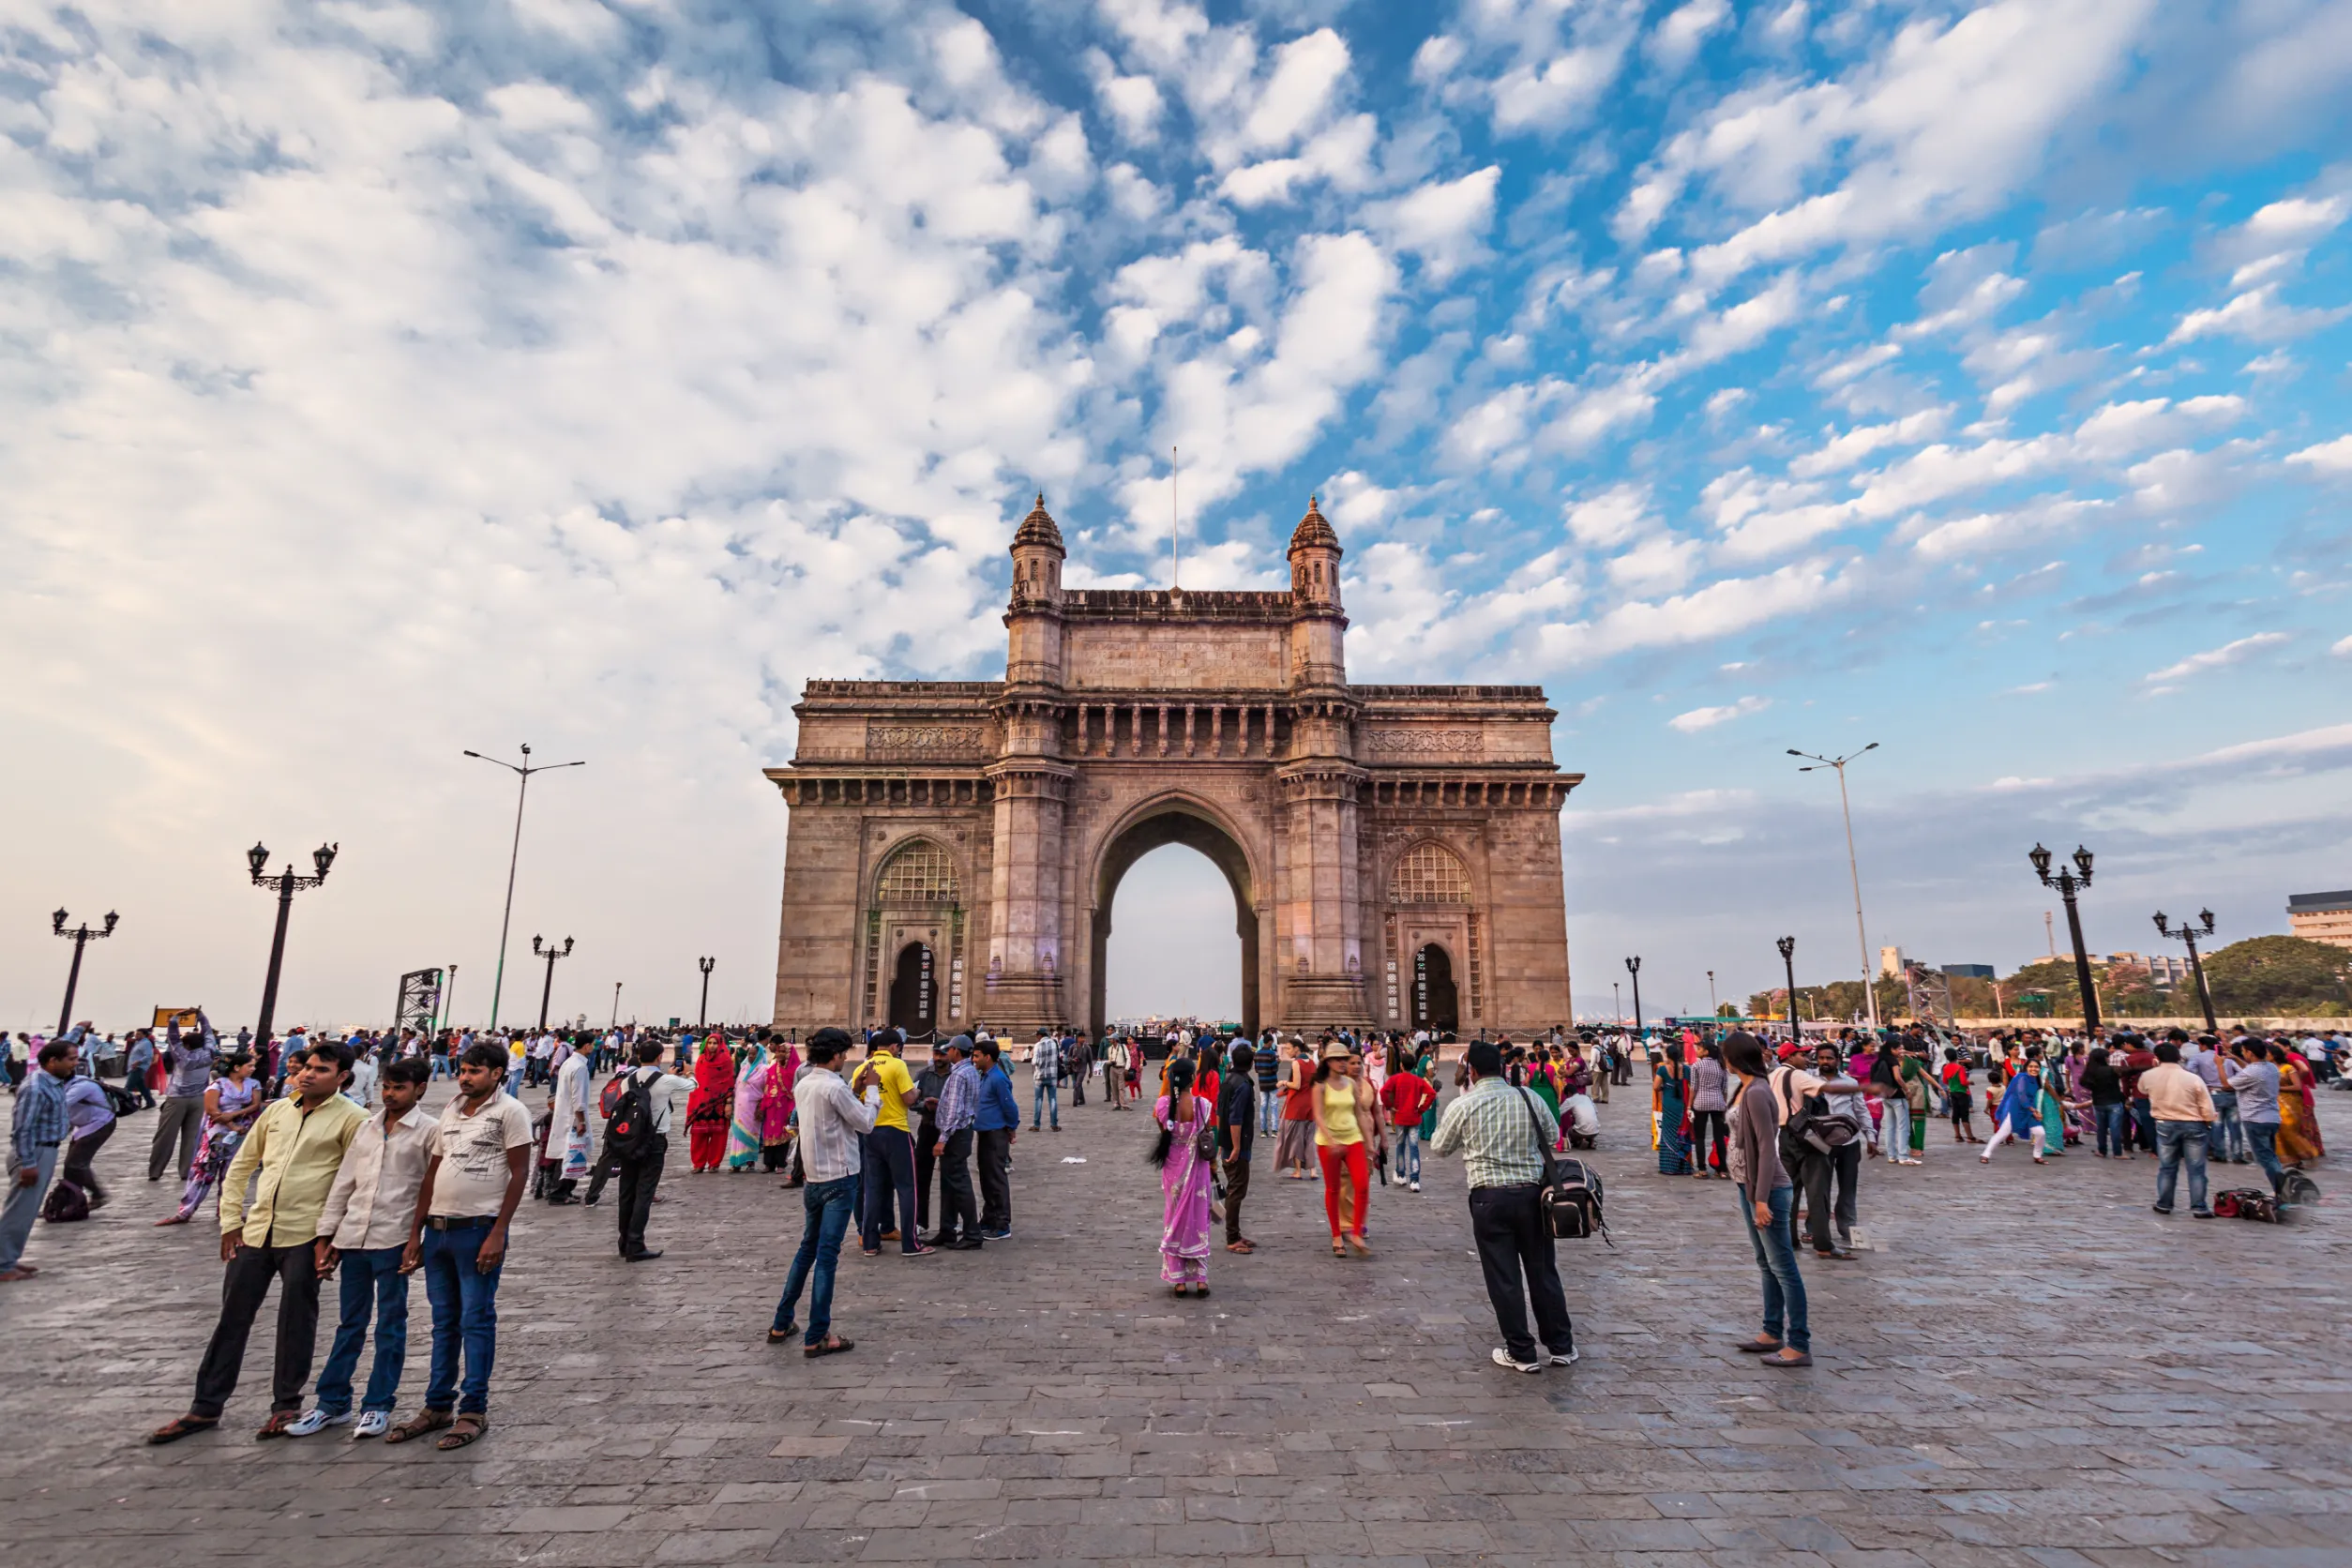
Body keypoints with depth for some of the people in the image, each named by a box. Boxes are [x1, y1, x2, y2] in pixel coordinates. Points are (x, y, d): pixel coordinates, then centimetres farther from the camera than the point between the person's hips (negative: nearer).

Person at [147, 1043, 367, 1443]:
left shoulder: (351, 1118, -11)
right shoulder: (277, 1110, 8)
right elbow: (240, 1166, 17)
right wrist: (231, 1221, 10)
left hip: (304, 1237, -5)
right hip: (256, 1231, 5)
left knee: (295, 1324, 6)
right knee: (232, 1319, 13)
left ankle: (286, 1406, 21)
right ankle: (206, 1407, 28)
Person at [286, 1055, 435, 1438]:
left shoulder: (427, 1132, -6)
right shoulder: (366, 1128, 10)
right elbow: (343, 1183, 12)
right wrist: (326, 1237, 9)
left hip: (393, 1239, -5)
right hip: (353, 1237, 5)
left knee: (390, 1324, 5)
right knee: (349, 1322, 14)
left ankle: (378, 1405, 15)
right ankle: (332, 1402, 25)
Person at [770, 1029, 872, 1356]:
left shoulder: (802, 1085, 6)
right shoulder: (834, 1087, -19)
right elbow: (866, 1124, -12)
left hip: (813, 1178, 8)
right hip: (840, 1179, -8)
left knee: (807, 1249, 19)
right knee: (826, 1255, -3)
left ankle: (781, 1324, 26)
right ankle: (816, 1337, 2)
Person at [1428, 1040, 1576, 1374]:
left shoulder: (1463, 1106, -7)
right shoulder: (1529, 1098, -1)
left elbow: (1439, 1147, 5)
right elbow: (1553, 1137, 13)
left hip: (1490, 1197, -3)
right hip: (1532, 1192, 3)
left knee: (1504, 1277, 7)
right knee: (1543, 1271, 16)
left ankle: (1521, 1353, 15)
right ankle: (1561, 1346, 26)